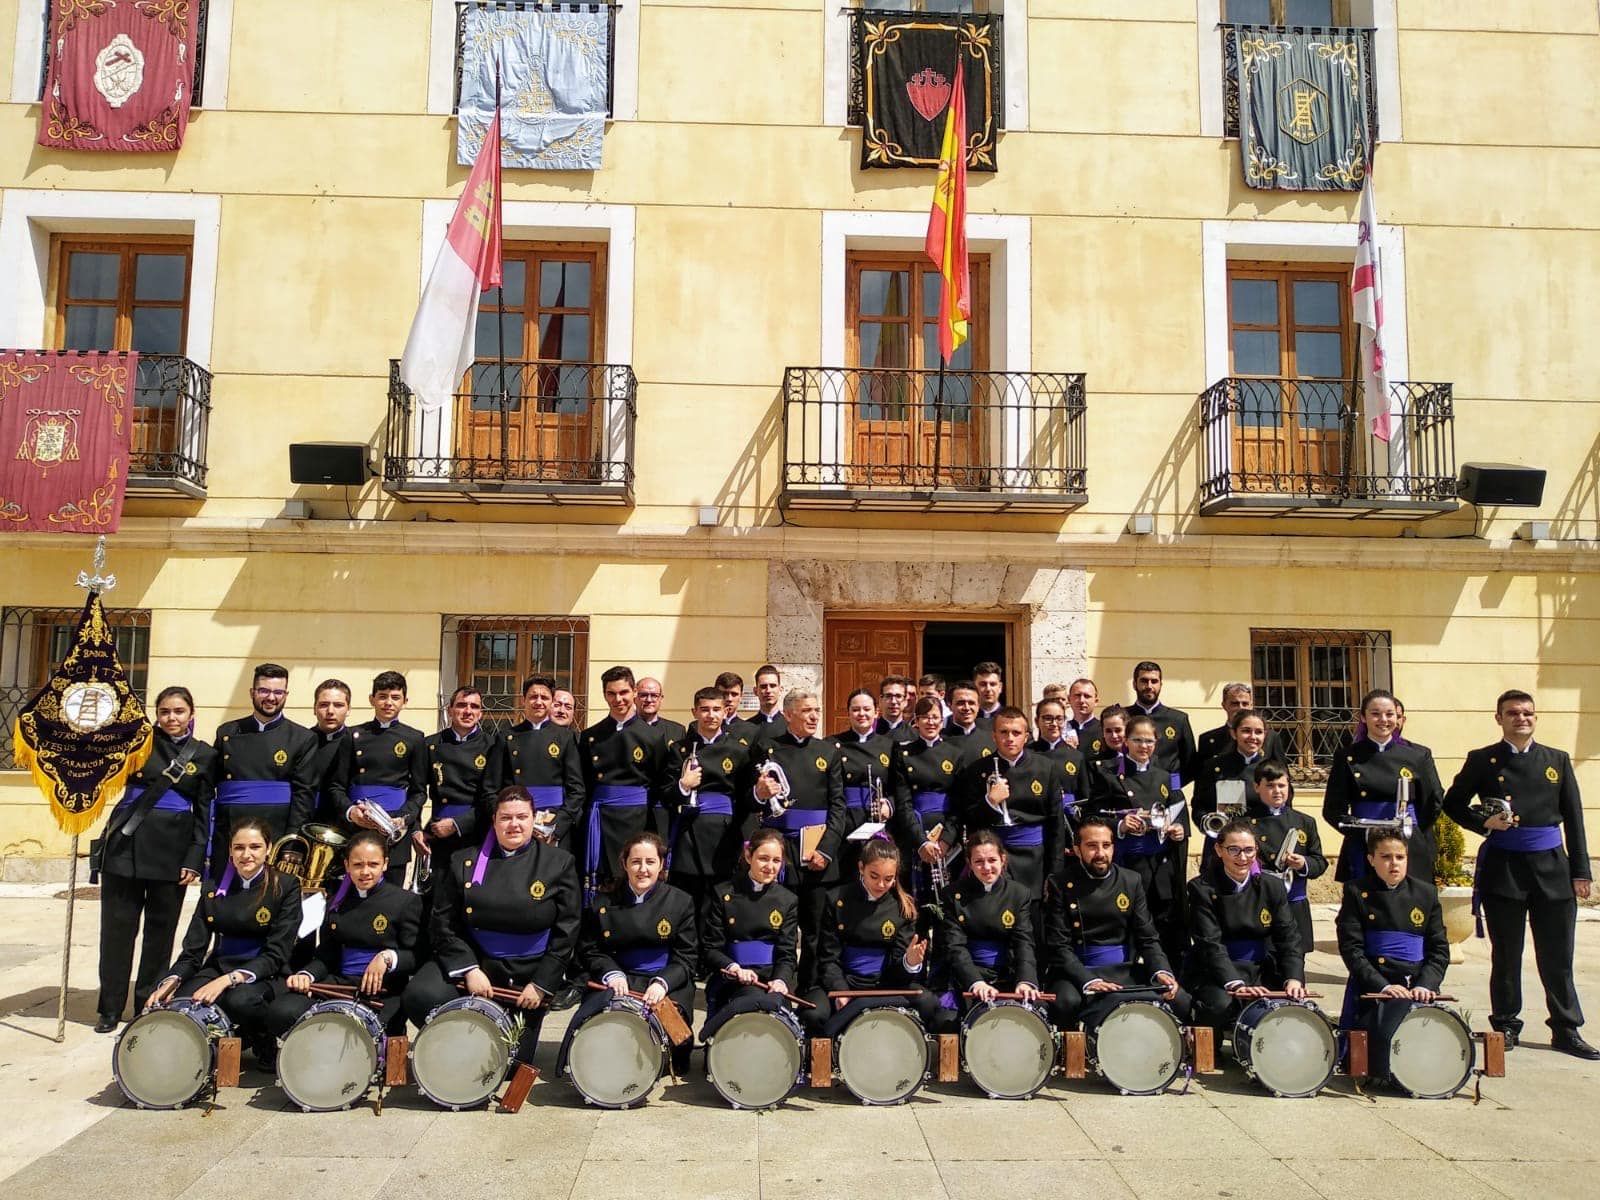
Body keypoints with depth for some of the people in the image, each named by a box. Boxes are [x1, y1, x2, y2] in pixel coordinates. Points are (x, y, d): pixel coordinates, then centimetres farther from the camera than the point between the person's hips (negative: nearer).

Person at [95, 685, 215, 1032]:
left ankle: (149, 1005, 18)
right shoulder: (140, 742, 8)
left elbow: (204, 812, 4)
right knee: (117, 924, 3)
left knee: (161, 928, 6)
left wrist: (194, 860, -2)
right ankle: (110, 1007, 14)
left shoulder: (205, 755, 6)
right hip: (127, 843, 0)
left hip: (172, 849, 0)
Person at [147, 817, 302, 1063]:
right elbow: (193, 949, 3)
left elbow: (277, 954, -13)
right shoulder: (214, 890, 7)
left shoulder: (286, 886, -6)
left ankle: (264, 1044, -2)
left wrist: (229, 979, -26)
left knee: (241, 1000, -36)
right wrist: (171, 981, -17)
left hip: (264, 975, -4)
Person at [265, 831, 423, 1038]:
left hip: (380, 990, -5)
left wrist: (388, 957, -21)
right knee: (280, 1013, -21)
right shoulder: (337, 902, 17)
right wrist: (307, 975, -4)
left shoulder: (406, 901, 0)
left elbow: (415, 957, -2)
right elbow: (325, 955, 16)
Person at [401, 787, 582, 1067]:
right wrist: (469, 969, -15)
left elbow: (567, 931, -6)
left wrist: (541, 984, -12)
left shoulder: (559, 863, -5)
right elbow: (442, 921, -2)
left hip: (529, 970, -1)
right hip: (473, 959, 1)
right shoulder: (464, 861, 0)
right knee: (420, 996, -25)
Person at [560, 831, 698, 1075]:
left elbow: (686, 957, 2)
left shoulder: (680, 902, 4)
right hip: (618, 980, 2)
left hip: (667, 987, -1)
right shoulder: (603, 902, 11)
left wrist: (663, 982, -17)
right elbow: (591, 950, 11)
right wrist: (611, 973, -10)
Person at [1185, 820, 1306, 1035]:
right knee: (1222, 1005, -34)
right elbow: (1210, 944, -15)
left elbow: (1289, 938, 1)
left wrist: (1293, 979, -18)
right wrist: (1236, 984, -29)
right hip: (1216, 974, -4)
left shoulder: (1273, 886, 6)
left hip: (1262, 971, 4)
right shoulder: (1203, 888, -6)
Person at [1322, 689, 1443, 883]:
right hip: (1362, 851, -1)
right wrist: (1364, 833, -10)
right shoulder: (1347, 757, 4)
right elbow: (1333, 809, 3)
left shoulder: (1419, 755, 7)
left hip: (1410, 852, 1)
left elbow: (1434, 803, 8)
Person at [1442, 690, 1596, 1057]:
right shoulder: (1482, 761, 2)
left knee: (1558, 956, 6)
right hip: (1503, 868, -2)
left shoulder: (1558, 760, 9)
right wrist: (1485, 822, -11)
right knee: (1506, 955, 7)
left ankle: (1566, 1030, 17)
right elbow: (1453, 803, 7)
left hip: (1552, 868, 2)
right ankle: (1506, 1025, 18)